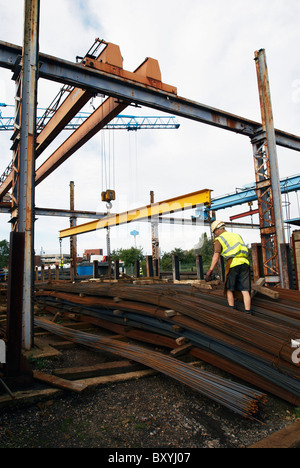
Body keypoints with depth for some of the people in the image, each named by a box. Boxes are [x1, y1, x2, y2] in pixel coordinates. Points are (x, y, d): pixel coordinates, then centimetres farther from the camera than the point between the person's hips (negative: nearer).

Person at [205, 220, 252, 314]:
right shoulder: (237, 235, 23)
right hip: (245, 262, 5)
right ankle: (248, 312, 0)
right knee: (245, 290, 3)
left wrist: (210, 271, -5)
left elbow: (216, 257, -4)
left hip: (233, 264, -5)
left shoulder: (219, 239, 4)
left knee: (229, 289, 11)